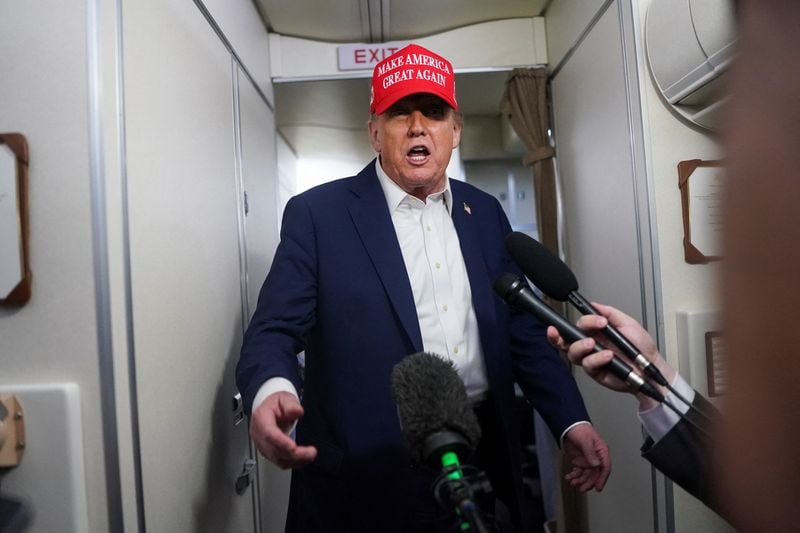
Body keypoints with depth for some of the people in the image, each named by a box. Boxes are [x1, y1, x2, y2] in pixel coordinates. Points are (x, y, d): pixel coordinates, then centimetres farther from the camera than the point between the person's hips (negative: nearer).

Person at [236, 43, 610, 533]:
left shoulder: (485, 213, 7)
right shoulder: (319, 214, -7)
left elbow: (523, 330, 9)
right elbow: (274, 331, -11)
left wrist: (572, 420, 0)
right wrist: (271, 391, -32)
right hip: (366, 478, -4)